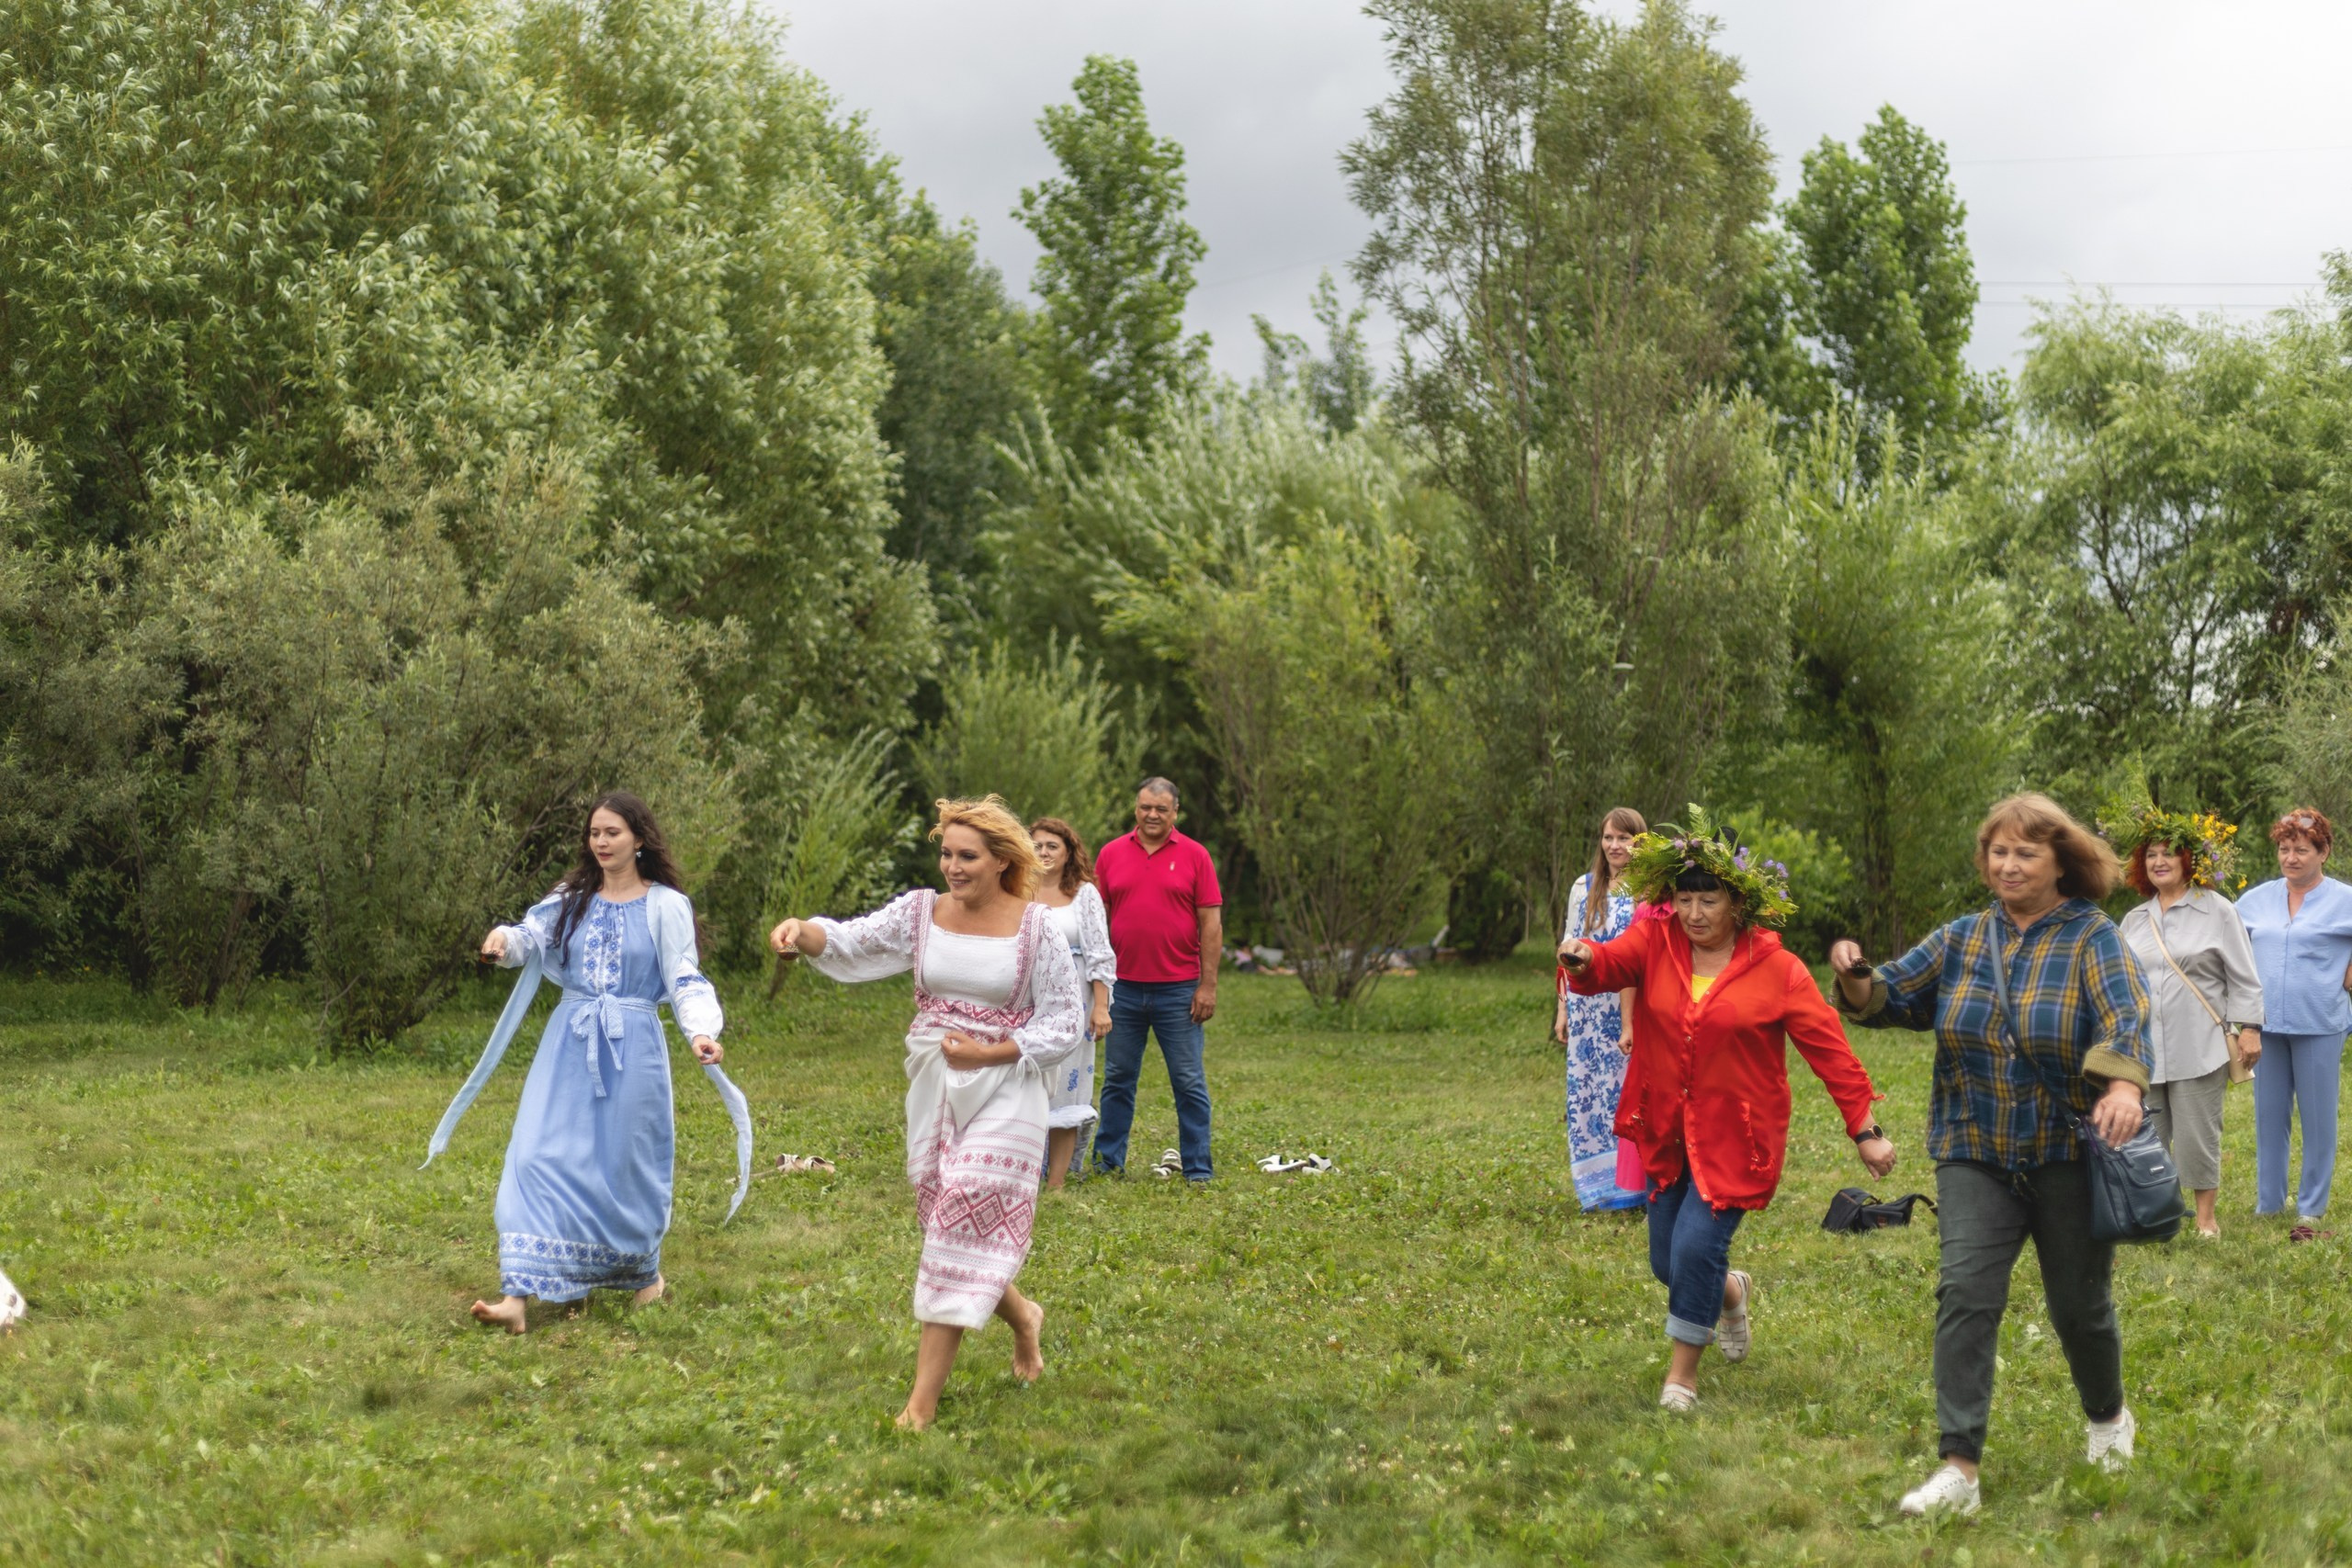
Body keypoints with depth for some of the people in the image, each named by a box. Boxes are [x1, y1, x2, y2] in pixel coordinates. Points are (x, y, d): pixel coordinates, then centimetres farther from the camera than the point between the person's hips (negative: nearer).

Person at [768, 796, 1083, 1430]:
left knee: (966, 1224, -10)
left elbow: (1063, 1025, -4)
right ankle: (1022, 1315, 41)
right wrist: (803, 933, -34)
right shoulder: (921, 912, 1)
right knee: (949, 1221, 10)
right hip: (932, 1086, 4)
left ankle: (923, 1400, -8)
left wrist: (989, 1053, -15)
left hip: (1002, 1090, -4)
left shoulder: (1036, 928, -7)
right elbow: (852, 942, -12)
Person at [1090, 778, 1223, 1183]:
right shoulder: (1111, 854, 6)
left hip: (1179, 990, -2)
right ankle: (1108, 1162, 19)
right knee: (1118, 1080, 10)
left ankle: (1198, 1170, 6)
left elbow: (1211, 923, -1)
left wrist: (1208, 985, -6)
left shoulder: (1194, 856, 0)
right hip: (1123, 989, 2)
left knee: (1190, 1083, 1)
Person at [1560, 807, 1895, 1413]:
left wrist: (1864, 1130, -5)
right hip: (1667, 1131, 4)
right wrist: (1582, 960, -48)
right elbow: (1610, 964, -23)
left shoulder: (1777, 969, -7)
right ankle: (1732, 1292, 48)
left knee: (1697, 1246, -15)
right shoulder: (1655, 943, -3)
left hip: (1735, 1137, -3)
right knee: (1668, 1264, 11)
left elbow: (1829, 1050, -4)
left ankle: (1683, 1373, 7)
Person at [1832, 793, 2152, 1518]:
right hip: (1976, 1158, 3)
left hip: (2071, 1158, -2)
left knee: (2079, 1305, 10)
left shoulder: (2092, 938, -7)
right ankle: (1959, 1469, -12)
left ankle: (2109, 1419, 41)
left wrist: (2124, 1083, -43)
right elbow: (1891, 996, 8)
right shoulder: (1961, 939, 6)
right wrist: (1857, 981, -16)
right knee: (1966, 1294, -11)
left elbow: (2125, 1014, -23)